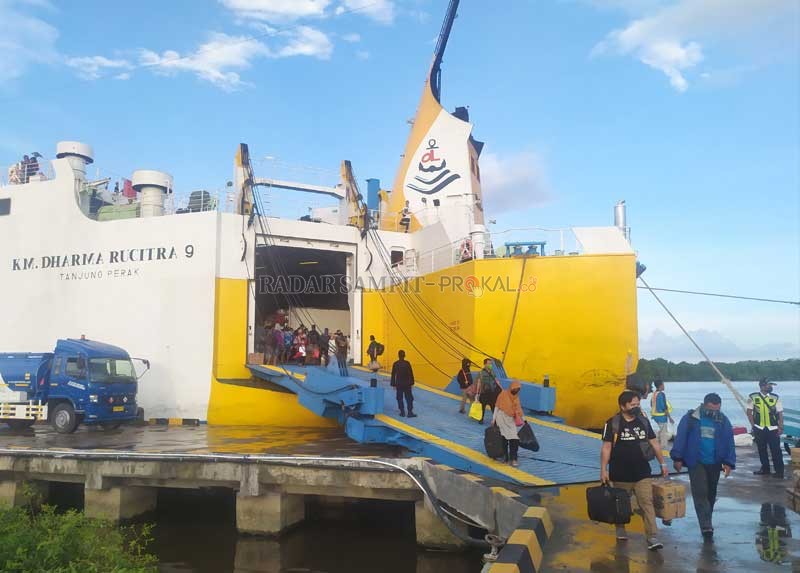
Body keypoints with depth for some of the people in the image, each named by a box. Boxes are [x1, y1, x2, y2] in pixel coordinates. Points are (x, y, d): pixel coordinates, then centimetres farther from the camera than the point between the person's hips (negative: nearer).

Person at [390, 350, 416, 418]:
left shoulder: (395, 364, -4)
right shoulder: (407, 363, -8)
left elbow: (393, 375, -1)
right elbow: (411, 374, -6)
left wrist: (393, 384, 7)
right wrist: (411, 383, 3)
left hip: (399, 384, 1)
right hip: (407, 384, -1)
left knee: (400, 398, 10)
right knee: (409, 398, 4)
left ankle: (402, 412, 11)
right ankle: (410, 412, 1)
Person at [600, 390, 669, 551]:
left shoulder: (643, 421, 4)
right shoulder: (612, 423, -9)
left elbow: (654, 443, 13)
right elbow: (606, 447, -7)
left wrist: (662, 463, 12)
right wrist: (603, 470, -10)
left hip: (642, 472, 2)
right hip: (621, 474, -2)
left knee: (647, 503, -6)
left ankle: (652, 537, -5)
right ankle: (620, 528, 35)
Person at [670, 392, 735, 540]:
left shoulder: (723, 421, 1)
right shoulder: (690, 418, -7)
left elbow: (729, 443, 2)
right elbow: (680, 438, -6)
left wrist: (728, 462, -6)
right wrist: (677, 458, -7)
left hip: (714, 464, 3)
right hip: (696, 462, -3)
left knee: (711, 494, 14)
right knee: (700, 493, -9)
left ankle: (706, 522, 30)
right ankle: (706, 526, -10)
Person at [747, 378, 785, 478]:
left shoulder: (775, 398, 0)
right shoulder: (753, 397, -2)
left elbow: (780, 413, 2)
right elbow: (749, 412, 2)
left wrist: (780, 427, -6)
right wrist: (753, 425, -3)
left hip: (773, 429, -1)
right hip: (759, 429, 1)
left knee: (776, 450, -2)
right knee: (762, 449, 12)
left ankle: (779, 472, 7)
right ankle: (765, 469, 26)